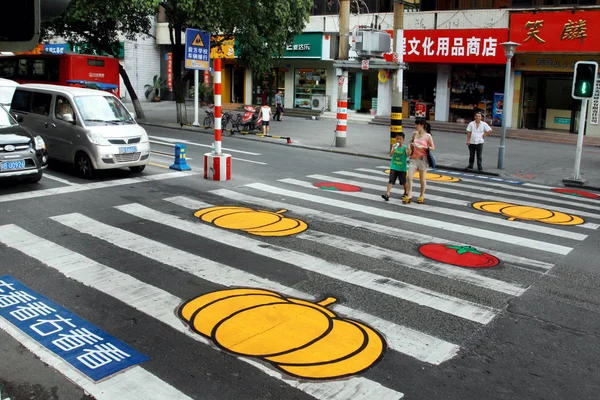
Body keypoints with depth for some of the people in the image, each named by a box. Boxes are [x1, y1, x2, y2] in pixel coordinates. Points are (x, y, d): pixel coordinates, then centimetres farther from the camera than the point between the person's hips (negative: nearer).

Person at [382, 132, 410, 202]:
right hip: (393, 167, 2)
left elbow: (407, 155, -21)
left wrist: (408, 152, -43)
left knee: (404, 182, 14)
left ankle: (406, 193, 36)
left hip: (402, 168, -1)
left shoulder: (405, 147, -7)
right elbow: (390, 155, -11)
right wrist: (394, 149, -26)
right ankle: (387, 194, -11)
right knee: (391, 181, -7)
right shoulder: (395, 147, 0)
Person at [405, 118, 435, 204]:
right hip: (413, 158, 4)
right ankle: (409, 196, 0)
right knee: (409, 177, -5)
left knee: (422, 178, 7)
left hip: (422, 159, -4)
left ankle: (422, 196, 21)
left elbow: (433, 147, -4)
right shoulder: (414, 133, 7)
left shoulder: (428, 136, -6)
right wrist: (410, 149, 3)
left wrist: (422, 147, -17)